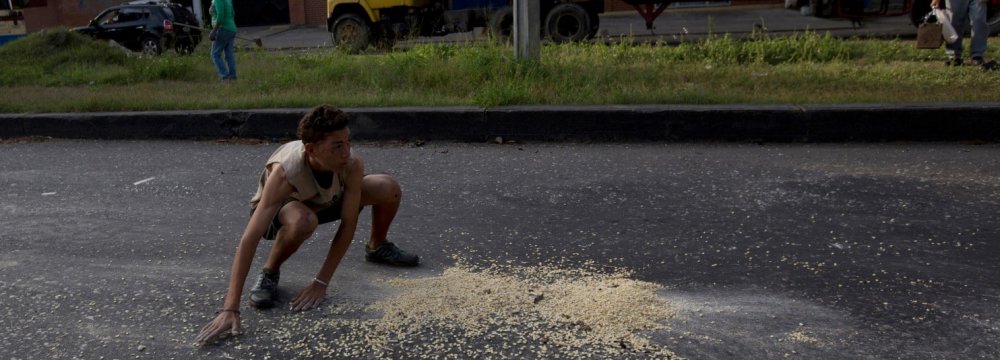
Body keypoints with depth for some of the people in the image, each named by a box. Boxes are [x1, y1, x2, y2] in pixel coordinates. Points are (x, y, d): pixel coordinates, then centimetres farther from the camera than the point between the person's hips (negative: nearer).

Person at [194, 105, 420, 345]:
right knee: (302, 221, -42)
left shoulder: (353, 165, -32)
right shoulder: (285, 172, -42)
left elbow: (348, 224, -26)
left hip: (325, 201, 4)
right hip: (278, 208, -4)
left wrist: (321, 282, -30)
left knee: (389, 189, -15)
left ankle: (377, 248, 15)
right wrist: (230, 308, -50)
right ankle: (269, 273, -10)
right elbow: (250, 239, -46)